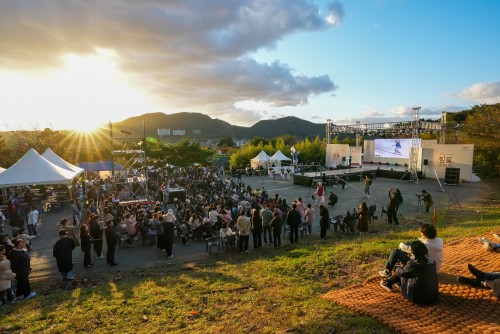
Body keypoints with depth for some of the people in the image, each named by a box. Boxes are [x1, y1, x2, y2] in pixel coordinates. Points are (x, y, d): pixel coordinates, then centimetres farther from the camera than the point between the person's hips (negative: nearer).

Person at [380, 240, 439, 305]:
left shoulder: (412, 263, -17)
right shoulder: (432, 263, -1)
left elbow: (401, 272, 3)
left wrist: (397, 268, 25)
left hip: (418, 299, -6)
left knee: (400, 272, 12)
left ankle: (388, 283, 37)